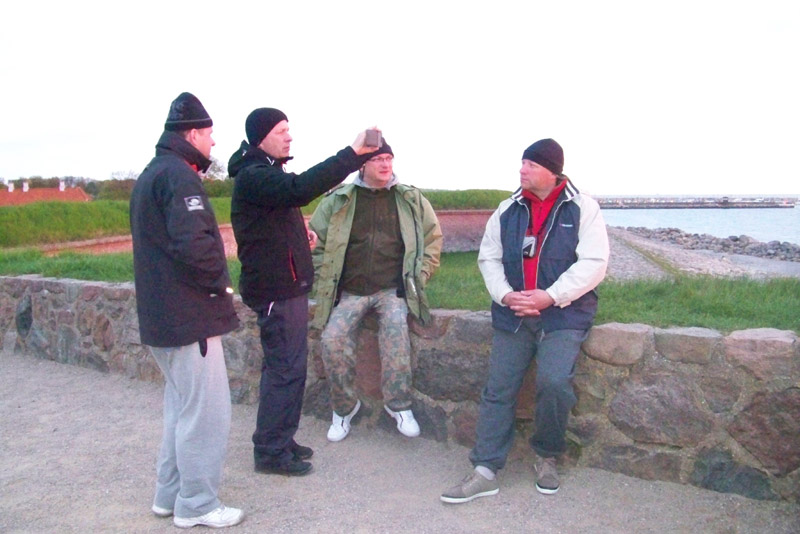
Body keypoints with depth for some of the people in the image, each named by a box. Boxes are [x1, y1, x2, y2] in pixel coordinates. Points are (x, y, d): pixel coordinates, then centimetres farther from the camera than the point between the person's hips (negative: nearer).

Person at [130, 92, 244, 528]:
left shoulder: (151, 174, 16)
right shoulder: (178, 176, -16)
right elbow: (194, 244, -29)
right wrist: (220, 281, -11)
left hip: (162, 314, 11)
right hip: (190, 316, -11)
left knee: (181, 405, 20)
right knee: (205, 412, 0)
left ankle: (170, 494, 30)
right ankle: (197, 505, 12)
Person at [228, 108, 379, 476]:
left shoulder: (267, 172, 18)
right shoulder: (253, 177, -16)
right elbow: (300, 189, -35)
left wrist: (301, 233, 8)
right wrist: (352, 154, -36)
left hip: (287, 285, 10)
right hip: (276, 289, -10)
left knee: (285, 366, 16)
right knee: (285, 369, -5)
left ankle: (280, 440, 27)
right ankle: (271, 452, 6)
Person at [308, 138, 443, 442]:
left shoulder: (411, 199, 8)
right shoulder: (338, 200, 5)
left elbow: (433, 237, 14)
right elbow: (315, 242, 11)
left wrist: (420, 277, 3)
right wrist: (324, 281, 2)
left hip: (393, 289, -1)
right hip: (349, 291, 1)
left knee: (396, 331, -30)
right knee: (332, 340, -20)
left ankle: (398, 404, -13)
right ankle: (344, 407, 2)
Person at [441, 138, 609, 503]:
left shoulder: (582, 209, -3)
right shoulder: (508, 210, 8)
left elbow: (593, 263, -10)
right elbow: (488, 257, 10)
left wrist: (550, 297, -18)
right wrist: (504, 295, -8)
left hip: (563, 316, -3)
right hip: (512, 315, 4)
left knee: (554, 383, -21)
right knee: (498, 390, 1)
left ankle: (546, 458, 7)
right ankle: (485, 472, 9)